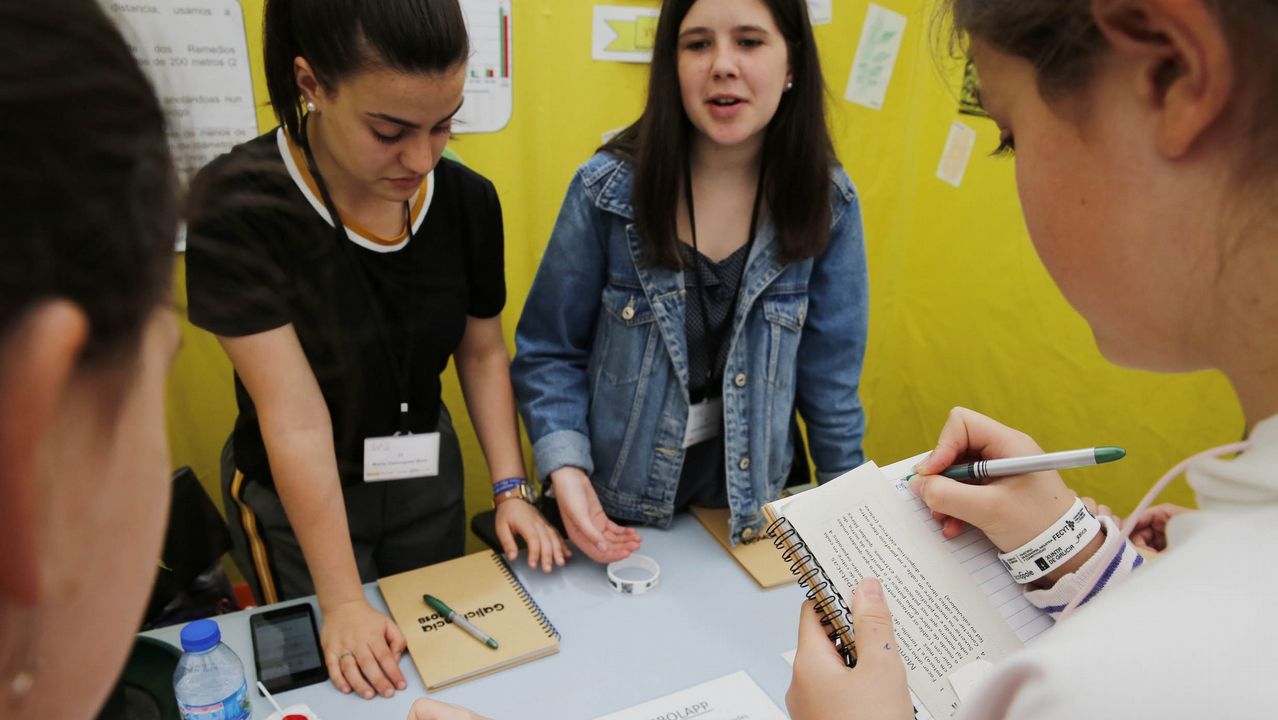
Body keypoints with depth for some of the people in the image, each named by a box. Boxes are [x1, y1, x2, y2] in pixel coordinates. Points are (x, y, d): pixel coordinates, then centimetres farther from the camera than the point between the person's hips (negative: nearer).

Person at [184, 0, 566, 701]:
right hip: (295, 501, -3)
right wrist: (342, 601, -23)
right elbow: (296, 417, -27)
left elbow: (483, 353, 0)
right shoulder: (238, 205, -26)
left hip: (430, 480, 4)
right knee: (339, 685, 18)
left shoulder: (468, 199, -13)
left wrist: (510, 490, -8)